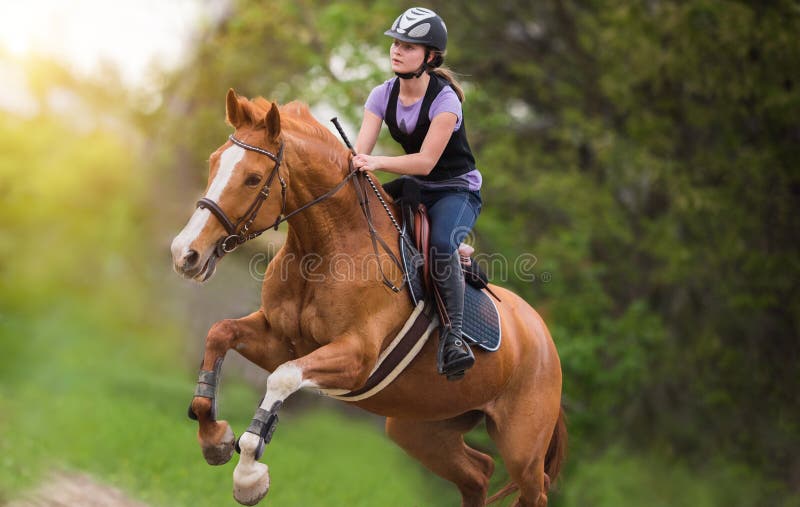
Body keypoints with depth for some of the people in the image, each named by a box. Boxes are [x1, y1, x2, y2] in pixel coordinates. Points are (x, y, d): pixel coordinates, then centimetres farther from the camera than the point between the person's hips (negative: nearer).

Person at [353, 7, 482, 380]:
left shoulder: (444, 100, -21)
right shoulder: (383, 95, -3)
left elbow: (426, 161, -28)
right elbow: (359, 151, -12)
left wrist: (377, 163, -40)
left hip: (458, 191, -7)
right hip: (415, 188, 7)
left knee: (441, 243, -36)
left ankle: (452, 335, -30)